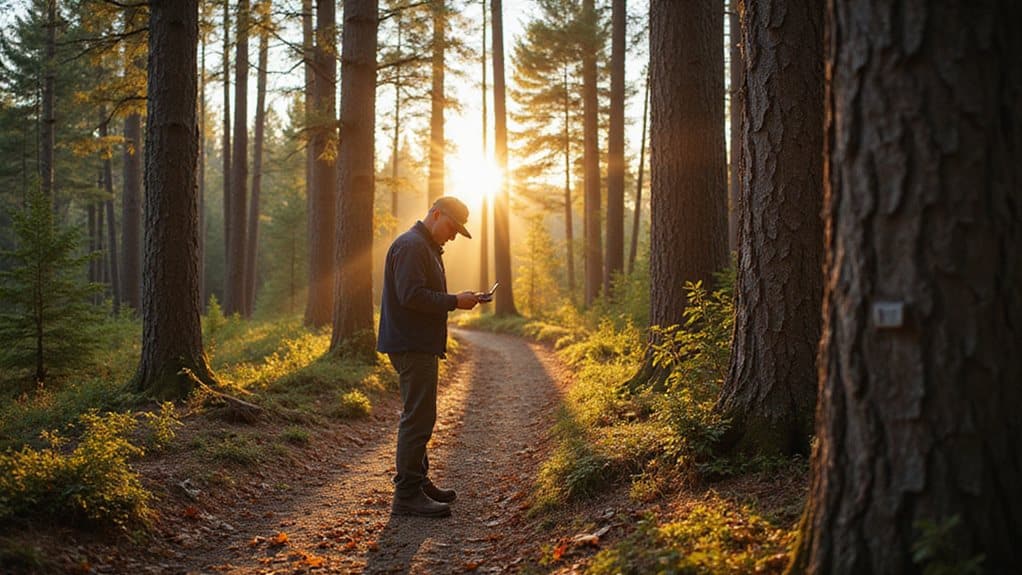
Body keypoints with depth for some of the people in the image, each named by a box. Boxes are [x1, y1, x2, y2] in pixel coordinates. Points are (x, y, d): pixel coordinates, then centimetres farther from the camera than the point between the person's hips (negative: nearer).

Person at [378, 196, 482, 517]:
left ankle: (418, 482, 28)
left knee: (420, 416, 17)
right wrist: (454, 302, -17)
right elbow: (411, 295, -23)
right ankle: (407, 494, -6)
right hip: (412, 346, -11)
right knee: (418, 417, -10)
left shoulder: (427, 248, 22)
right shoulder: (411, 246, -13)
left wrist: (456, 301, 11)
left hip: (420, 345, 11)